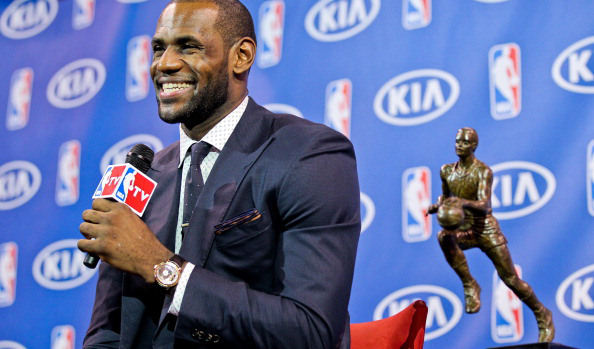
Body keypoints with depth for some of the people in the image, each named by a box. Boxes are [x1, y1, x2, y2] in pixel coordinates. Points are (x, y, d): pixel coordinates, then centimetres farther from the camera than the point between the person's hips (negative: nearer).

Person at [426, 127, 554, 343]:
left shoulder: (483, 171, -12)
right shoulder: (447, 171, 4)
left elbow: (484, 206, -24)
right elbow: (445, 196, 22)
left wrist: (465, 203, -43)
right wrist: (436, 206, -1)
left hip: (487, 230, -4)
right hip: (464, 231, 4)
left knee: (511, 279, -2)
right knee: (444, 237, -32)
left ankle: (542, 315, 21)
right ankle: (470, 286, -20)